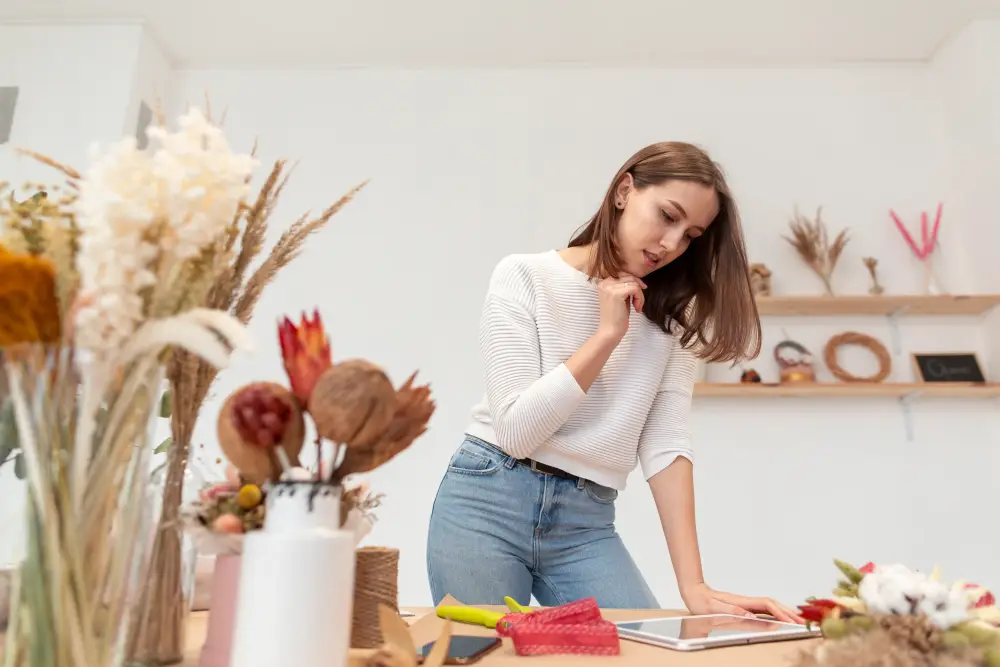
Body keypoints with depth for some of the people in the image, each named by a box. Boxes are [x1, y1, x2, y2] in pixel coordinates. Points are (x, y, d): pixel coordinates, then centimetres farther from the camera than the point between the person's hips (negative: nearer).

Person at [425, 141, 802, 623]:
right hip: (486, 506, -3)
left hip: (586, 525, 3)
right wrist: (608, 334, -15)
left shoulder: (672, 316, 5)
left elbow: (666, 443, -5)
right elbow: (515, 430, -15)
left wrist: (692, 584, -13)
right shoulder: (524, 276, -7)